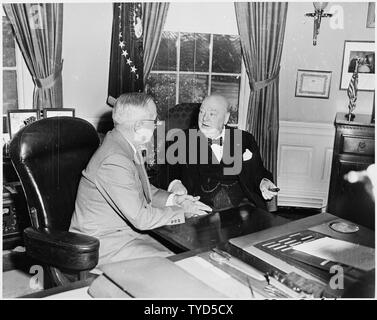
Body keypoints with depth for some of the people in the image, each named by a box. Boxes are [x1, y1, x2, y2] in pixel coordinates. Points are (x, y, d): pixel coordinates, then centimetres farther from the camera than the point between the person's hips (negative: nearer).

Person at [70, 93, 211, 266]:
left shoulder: (129, 147, 3)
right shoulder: (114, 161, -28)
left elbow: (142, 191, 16)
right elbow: (141, 218, -26)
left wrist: (172, 199, 0)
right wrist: (182, 211, -14)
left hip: (128, 231, 9)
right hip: (103, 242, -9)